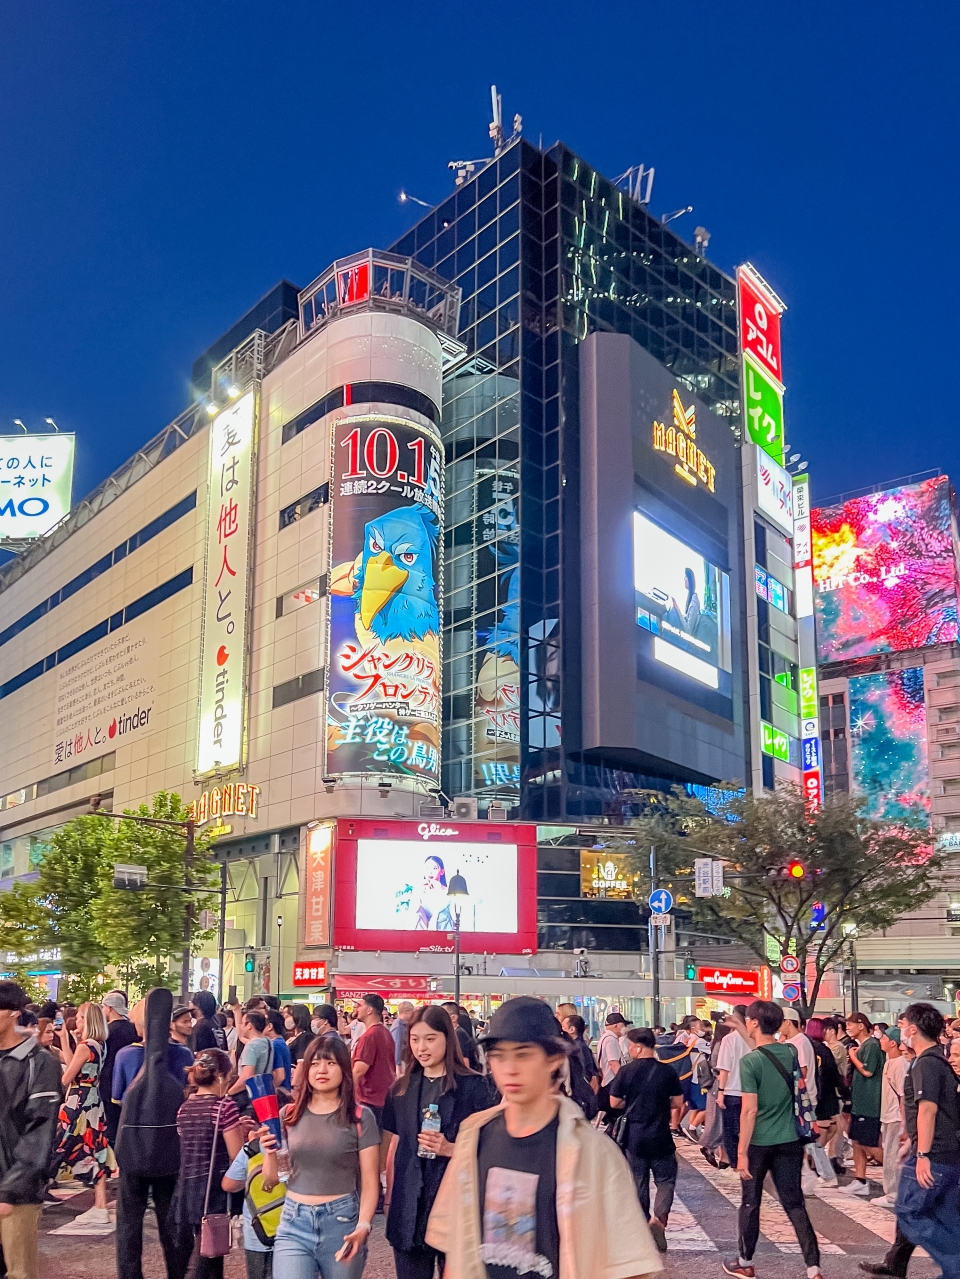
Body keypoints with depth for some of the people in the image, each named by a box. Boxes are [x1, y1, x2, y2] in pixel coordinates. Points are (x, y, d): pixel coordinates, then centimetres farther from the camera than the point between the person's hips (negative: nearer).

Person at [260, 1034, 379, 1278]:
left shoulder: (360, 1117, -4)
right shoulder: (289, 1115, 4)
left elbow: (370, 1182, -3)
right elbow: (272, 1181, 9)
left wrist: (363, 1226, -18)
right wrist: (270, 1153, -10)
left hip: (342, 1221, -1)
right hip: (294, 1223, 2)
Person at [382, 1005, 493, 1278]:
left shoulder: (473, 1086, -7)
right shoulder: (401, 1089, 7)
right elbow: (395, 1145, 14)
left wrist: (450, 1149, -20)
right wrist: (390, 1195, 12)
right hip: (409, 1204, 4)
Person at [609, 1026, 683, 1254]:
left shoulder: (626, 1071, -8)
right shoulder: (667, 1071, -6)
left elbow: (614, 1102, -3)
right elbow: (678, 1102, 0)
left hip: (634, 1136, 0)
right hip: (660, 1136, 0)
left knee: (638, 1182, 13)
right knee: (666, 1180, 9)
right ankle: (659, 1218, -12)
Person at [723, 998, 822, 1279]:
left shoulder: (750, 1061, -17)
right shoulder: (791, 1052, 0)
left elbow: (749, 1110, -20)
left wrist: (742, 1151, -15)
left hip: (759, 1143, -4)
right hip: (789, 1141, 4)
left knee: (750, 1203, 12)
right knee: (794, 1204, 8)